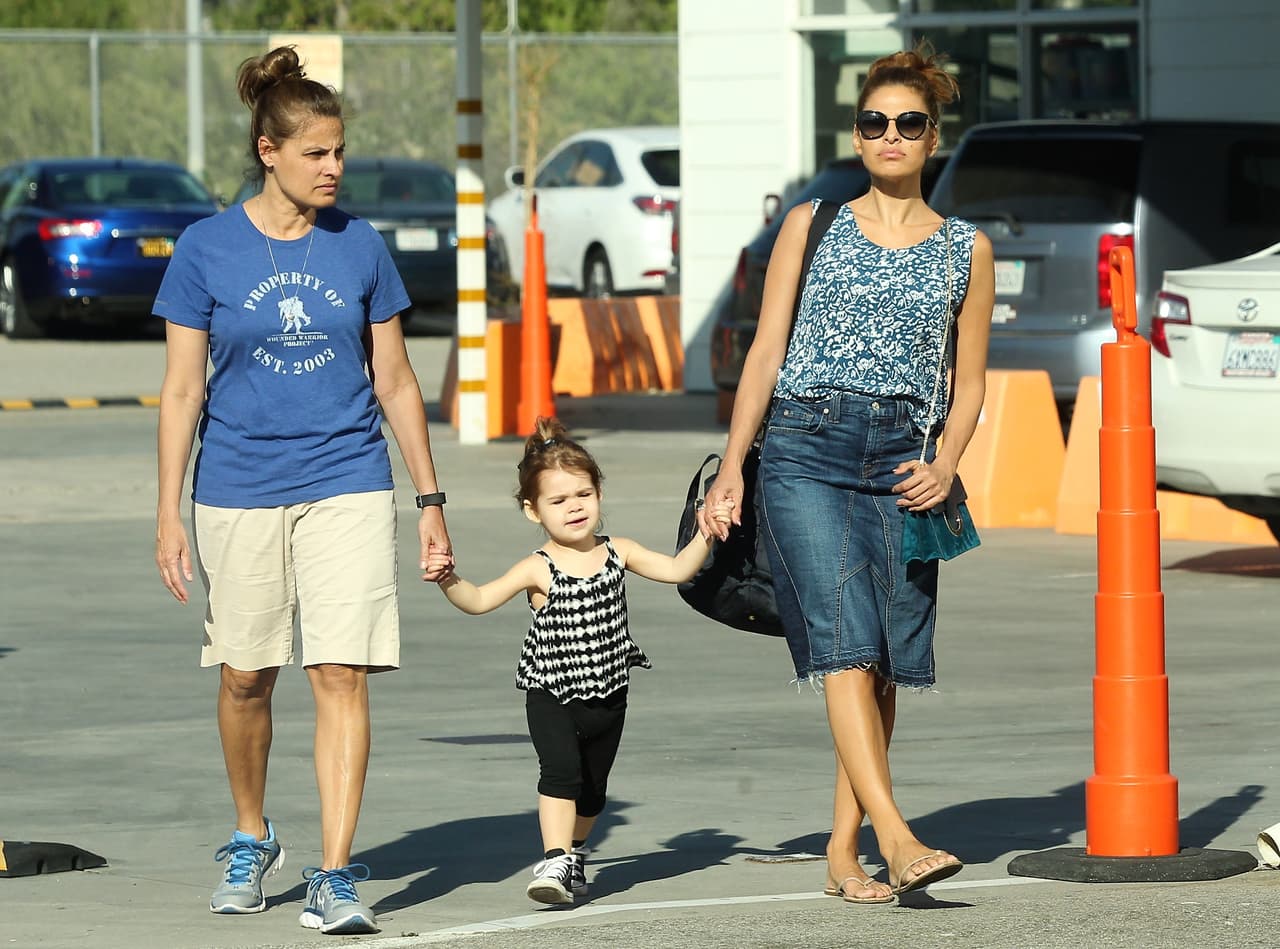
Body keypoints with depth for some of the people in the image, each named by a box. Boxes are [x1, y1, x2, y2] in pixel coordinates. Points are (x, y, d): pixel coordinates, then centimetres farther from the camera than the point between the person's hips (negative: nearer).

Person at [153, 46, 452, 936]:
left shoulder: (360, 247, 3)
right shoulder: (207, 250, -1)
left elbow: (395, 382, 9)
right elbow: (182, 388, 1)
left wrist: (431, 501, 8)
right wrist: (170, 513, -3)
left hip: (347, 485, 0)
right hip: (239, 489, 0)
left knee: (341, 674, -10)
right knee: (245, 678, 11)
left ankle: (336, 877, -11)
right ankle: (251, 839, 34)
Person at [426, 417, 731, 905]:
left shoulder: (617, 553, -1)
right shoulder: (538, 569, -14)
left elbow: (676, 570, 5)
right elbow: (479, 600, -19)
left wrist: (704, 535, -7)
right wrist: (448, 580, -36)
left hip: (607, 696, 4)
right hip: (550, 695, -4)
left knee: (592, 788, 17)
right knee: (561, 770, -25)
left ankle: (574, 853, 40)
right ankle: (555, 862, -27)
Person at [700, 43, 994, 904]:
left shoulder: (967, 249, 12)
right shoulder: (812, 226, 10)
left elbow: (970, 381, 14)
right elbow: (766, 353, 9)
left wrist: (945, 466, -3)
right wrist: (731, 467, 3)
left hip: (901, 461, 2)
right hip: (805, 447, -2)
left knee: (885, 663, -1)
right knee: (844, 643, -16)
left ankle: (844, 851, 7)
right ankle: (898, 840, -26)